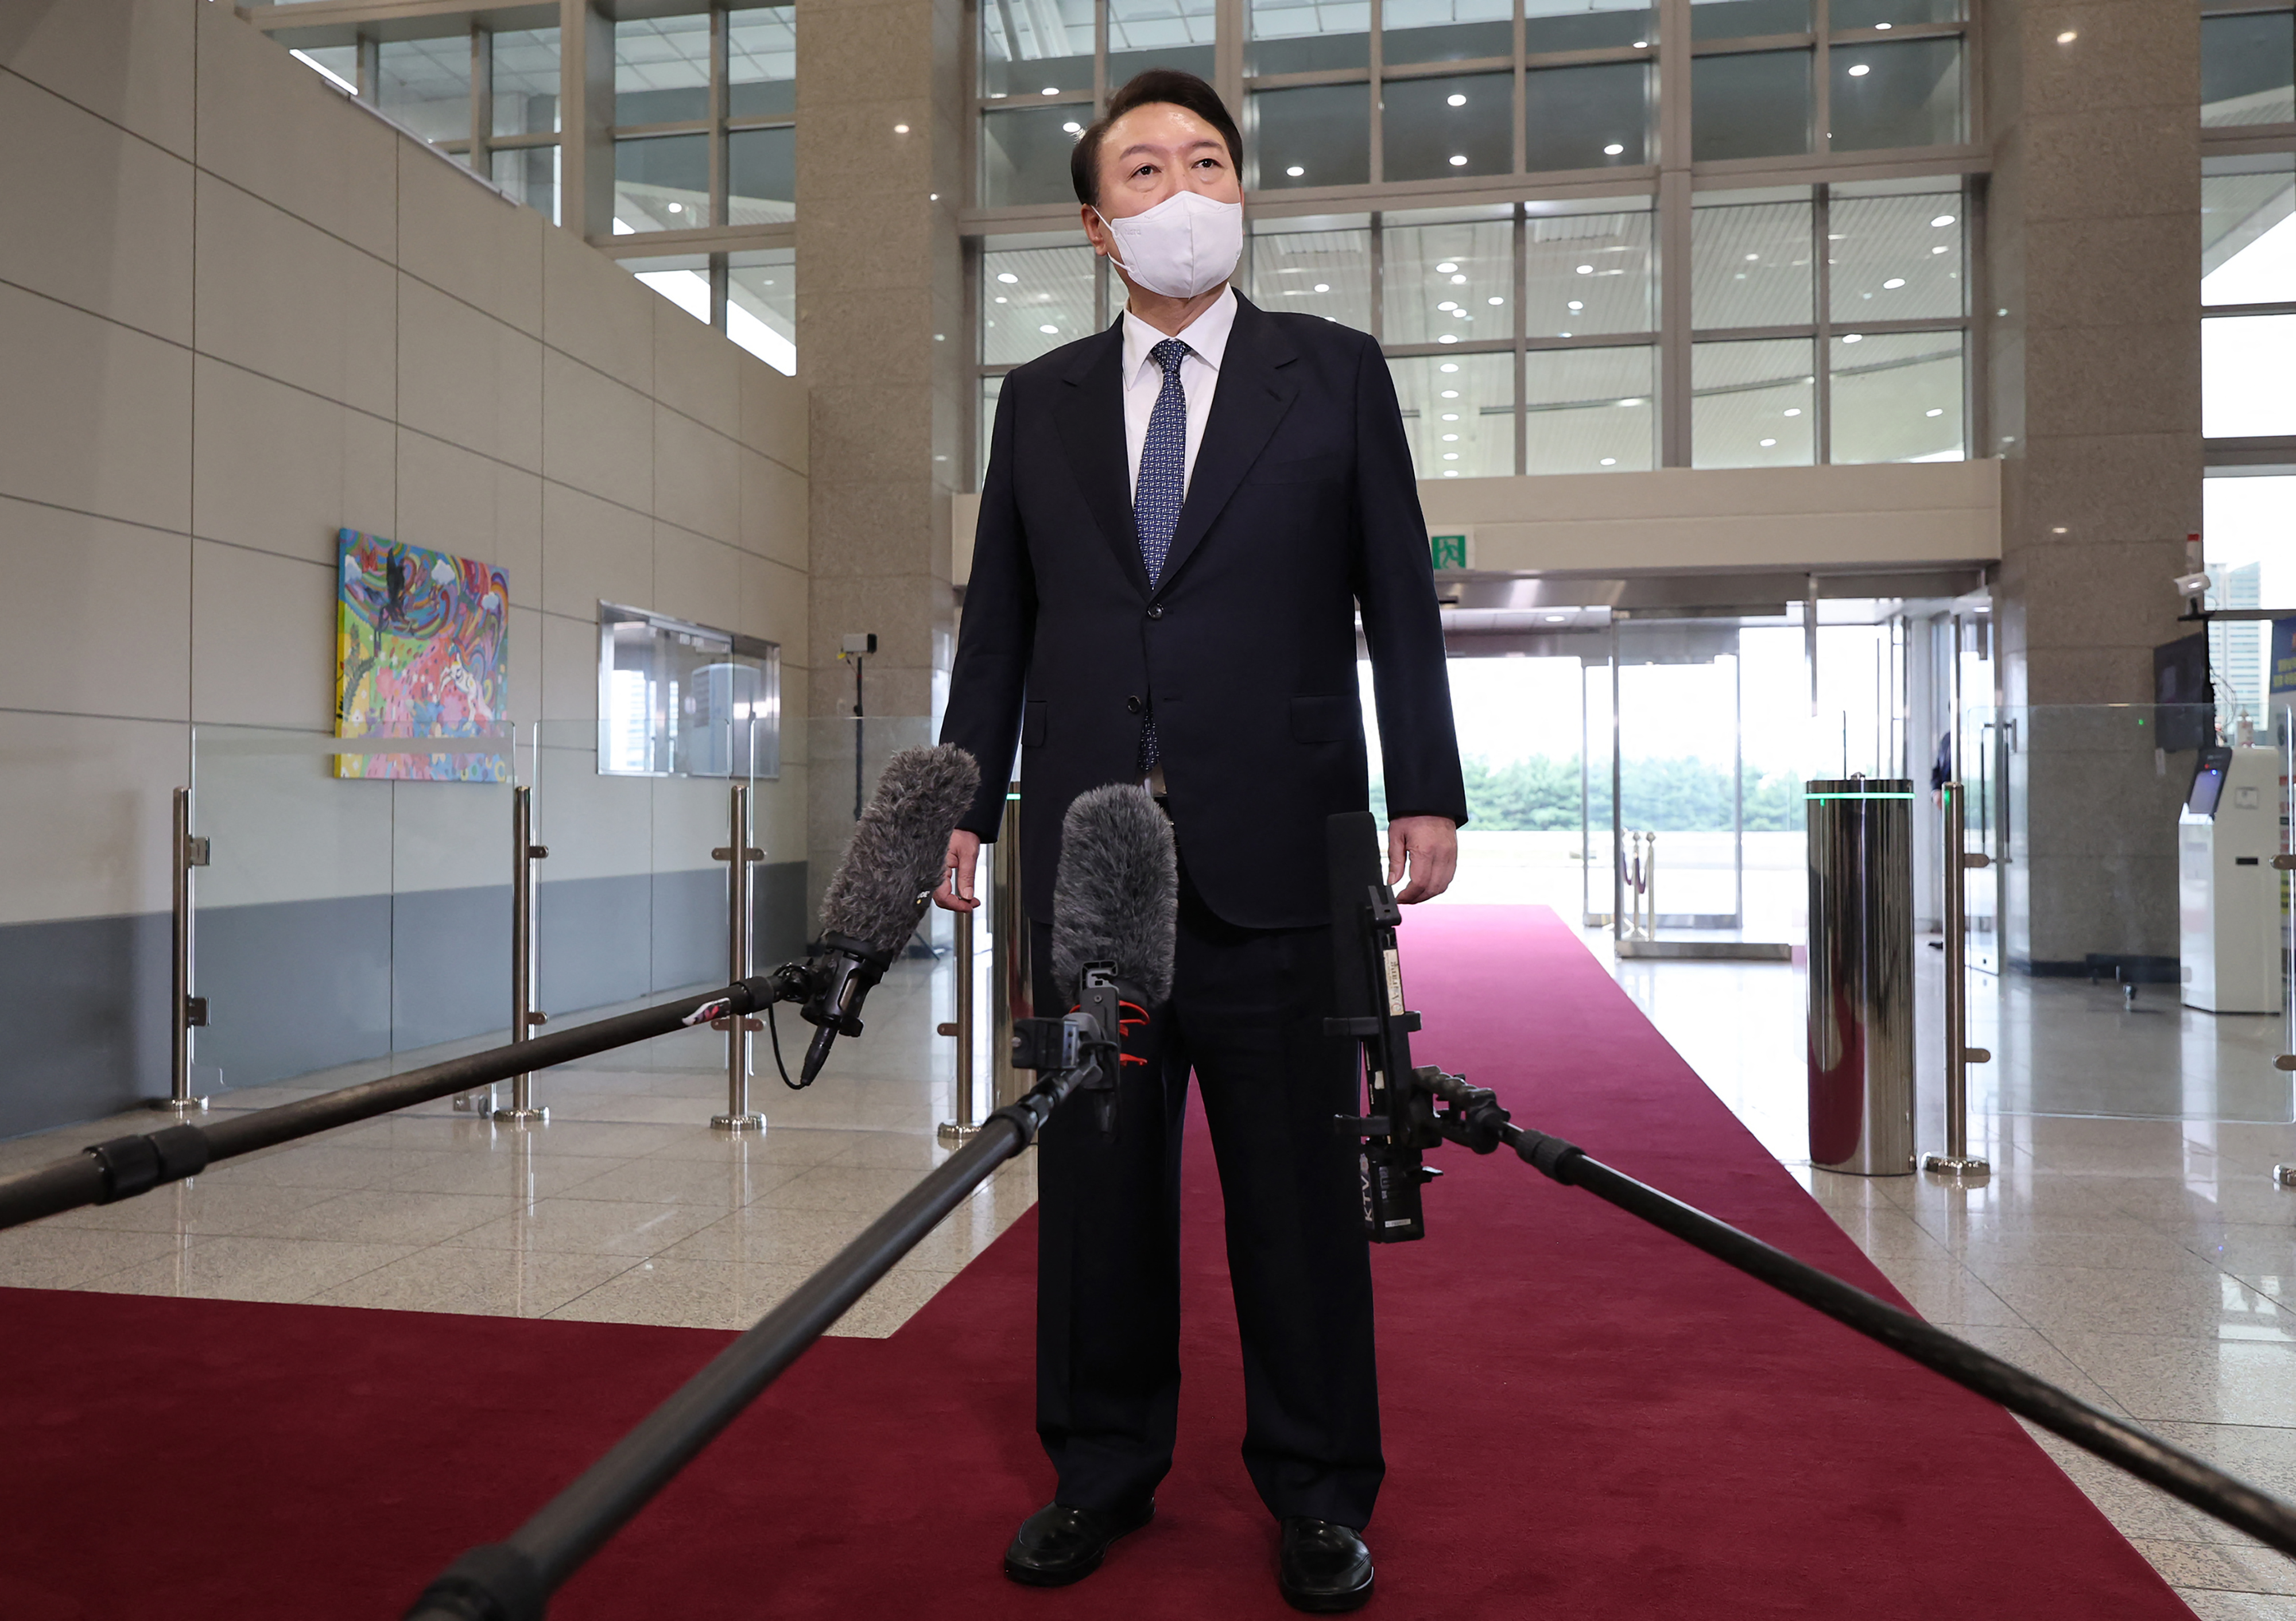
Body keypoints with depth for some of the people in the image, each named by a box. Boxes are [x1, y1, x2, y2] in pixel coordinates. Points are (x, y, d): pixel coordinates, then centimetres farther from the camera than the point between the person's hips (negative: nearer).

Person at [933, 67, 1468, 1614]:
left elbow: (1399, 598, 5)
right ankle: (1103, 1470, 27)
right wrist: (967, 800, 7)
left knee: (1297, 1170, 5)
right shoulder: (1040, 399, 14)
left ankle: (1319, 1491, 22)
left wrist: (1428, 793, -3)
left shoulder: (1337, 371, 8)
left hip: (1278, 842, -2)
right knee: (1096, 1165, 10)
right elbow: (998, 619, 13)